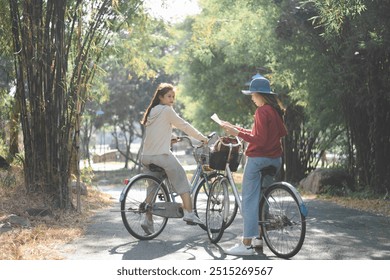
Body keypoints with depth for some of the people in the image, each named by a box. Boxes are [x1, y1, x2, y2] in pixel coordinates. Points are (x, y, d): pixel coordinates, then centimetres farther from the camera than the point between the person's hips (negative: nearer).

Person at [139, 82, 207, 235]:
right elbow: (184, 125, -4)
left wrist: (170, 138, 39)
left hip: (146, 156, 8)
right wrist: (202, 137, 4)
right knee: (182, 180, 5)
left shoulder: (151, 111, 16)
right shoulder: (166, 110, -7)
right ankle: (189, 213, 1)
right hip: (162, 155, -8)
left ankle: (148, 219, 11)